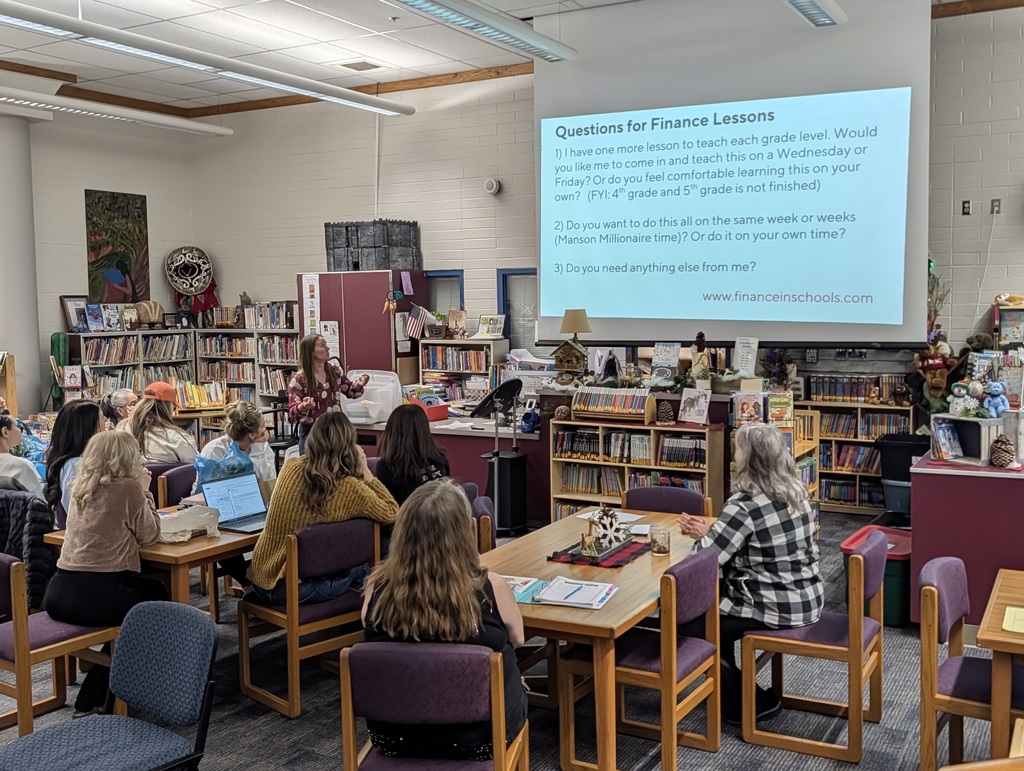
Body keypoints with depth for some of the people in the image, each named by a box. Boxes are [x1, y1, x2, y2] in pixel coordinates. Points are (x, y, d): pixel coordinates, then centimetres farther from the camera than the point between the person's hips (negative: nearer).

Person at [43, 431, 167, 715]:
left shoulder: (81, 488, 13)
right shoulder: (128, 487, -10)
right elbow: (149, 535, 2)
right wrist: (144, 491, 9)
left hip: (59, 592, 8)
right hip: (95, 595, -8)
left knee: (150, 589, 29)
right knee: (158, 599, 22)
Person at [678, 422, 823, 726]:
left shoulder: (745, 505, -23)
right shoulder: (795, 493, 4)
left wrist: (703, 534, 1)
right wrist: (714, 528, 11)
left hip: (776, 609, -9)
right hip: (808, 600, 9)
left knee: (686, 621, 7)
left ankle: (745, 703, 17)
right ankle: (739, 690, 33)